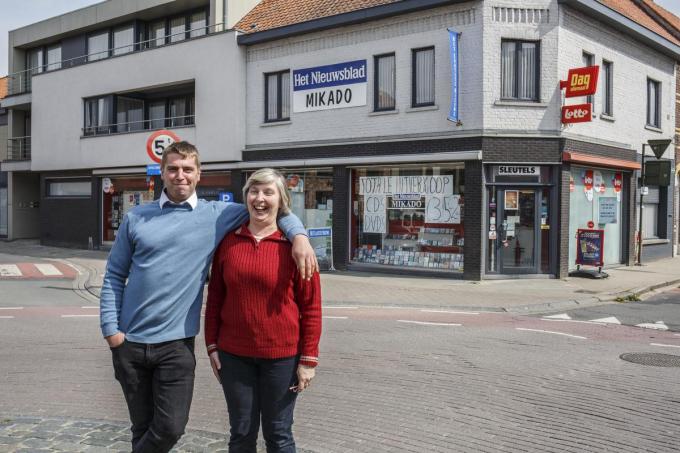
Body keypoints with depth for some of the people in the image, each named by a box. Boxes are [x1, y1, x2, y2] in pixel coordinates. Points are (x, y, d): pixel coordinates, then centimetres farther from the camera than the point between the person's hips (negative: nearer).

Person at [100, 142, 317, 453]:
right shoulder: (136, 218, 4)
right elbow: (114, 276, 6)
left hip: (176, 343, -1)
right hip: (129, 342, 1)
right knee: (142, 427, 11)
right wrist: (111, 328, -2)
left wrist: (299, 235, -13)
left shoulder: (217, 215, 0)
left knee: (171, 427, -3)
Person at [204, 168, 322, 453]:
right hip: (234, 355, 3)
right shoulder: (228, 241, 1)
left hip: (282, 356, -2)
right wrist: (212, 346, 5)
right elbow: (214, 297, 8)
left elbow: (311, 306, -6)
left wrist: (309, 359, -8)